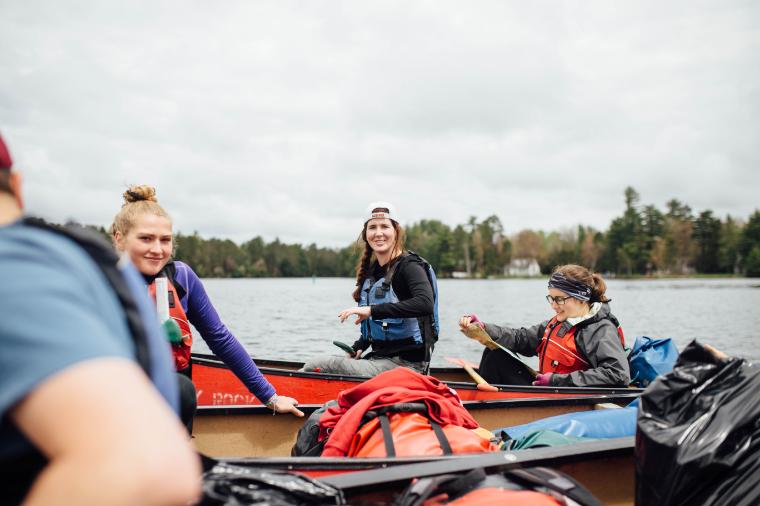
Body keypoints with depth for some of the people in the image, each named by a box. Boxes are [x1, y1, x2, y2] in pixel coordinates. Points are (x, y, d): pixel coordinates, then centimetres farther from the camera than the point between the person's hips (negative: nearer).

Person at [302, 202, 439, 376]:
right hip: (379, 358, 8)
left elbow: (425, 303, -32)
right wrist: (358, 348, 7)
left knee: (316, 366, -20)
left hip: (406, 364, -8)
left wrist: (372, 310, -31)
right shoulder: (370, 270, 13)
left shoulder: (409, 266, -11)